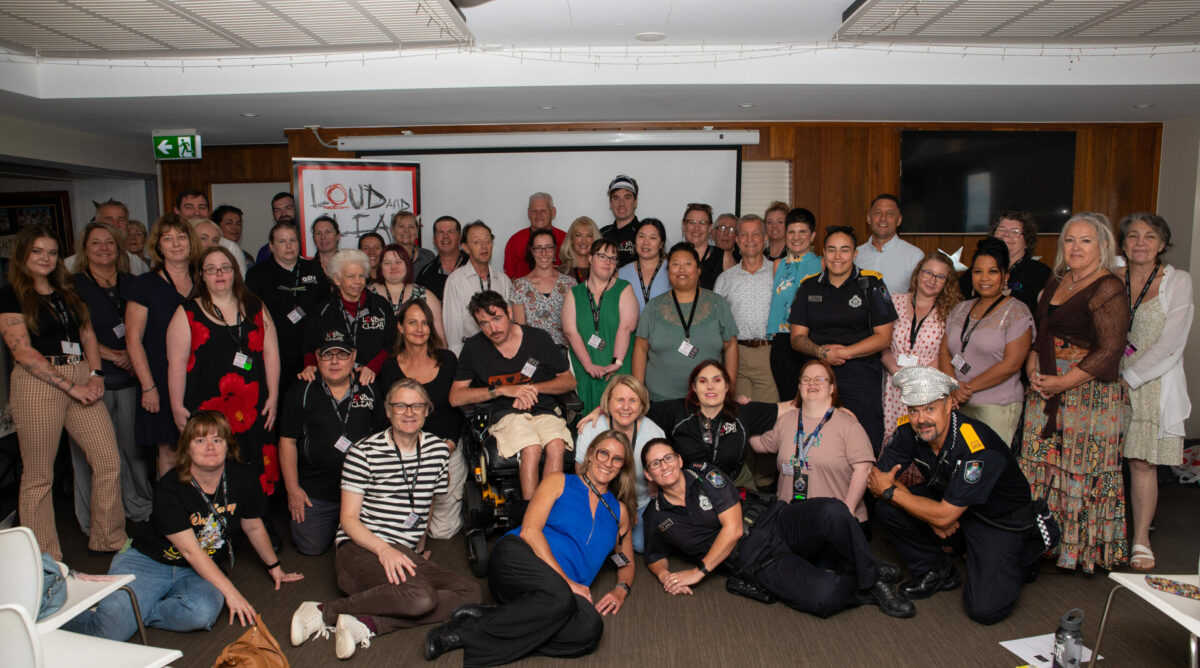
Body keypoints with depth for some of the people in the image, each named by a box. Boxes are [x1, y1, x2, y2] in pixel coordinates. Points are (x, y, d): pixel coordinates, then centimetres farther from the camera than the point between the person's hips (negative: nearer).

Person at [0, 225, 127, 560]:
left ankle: (109, 540, 17)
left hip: (81, 379, 5)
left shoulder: (67, 291, 16)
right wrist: (71, 386, -14)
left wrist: (95, 375, -2)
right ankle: (44, 559, 17)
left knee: (109, 461, 2)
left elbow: (88, 335, 15)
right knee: (38, 475, 4)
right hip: (36, 384, -5)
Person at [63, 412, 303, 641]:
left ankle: (130, 613, -10)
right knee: (108, 632, -25)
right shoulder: (169, 488, -16)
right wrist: (230, 591, -23)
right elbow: (191, 550, -19)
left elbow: (254, 527, 11)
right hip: (148, 561, -2)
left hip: (201, 572, 3)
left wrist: (274, 567, 21)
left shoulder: (242, 478, -6)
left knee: (203, 613, -33)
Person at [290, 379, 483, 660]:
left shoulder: (438, 450, 10)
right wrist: (383, 549, -20)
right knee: (421, 597, -34)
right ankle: (324, 612, -17)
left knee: (472, 592, -19)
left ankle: (368, 623, -23)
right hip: (361, 550, -6)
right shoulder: (364, 452, -3)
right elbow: (348, 518, -5)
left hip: (405, 555, 6)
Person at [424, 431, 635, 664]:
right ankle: (472, 627, -24)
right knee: (559, 598, -40)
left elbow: (627, 561, 32)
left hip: (565, 589, 4)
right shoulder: (559, 482, 11)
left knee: (591, 629, -33)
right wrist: (566, 581, -12)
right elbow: (529, 530, -2)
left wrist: (621, 590, 7)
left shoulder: (618, 510, 24)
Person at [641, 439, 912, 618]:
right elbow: (654, 557, 22)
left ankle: (869, 576, -9)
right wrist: (665, 575, -4)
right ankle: (865, 587, 2)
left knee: (832, 511, -33)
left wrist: (699, 571, -10)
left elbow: (733, 528, -8)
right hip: (757, 563, 0)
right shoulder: (656, 516, 6)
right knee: (823, 595, -31)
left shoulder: (703, 473, -2)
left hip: (775, 523, 0)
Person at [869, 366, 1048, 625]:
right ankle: (938, 572, 5)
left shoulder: (978, 449, -32)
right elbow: (878, 477, -11)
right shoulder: (910, 432, -15)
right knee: (887, 509, -17)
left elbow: (944, 516, -30)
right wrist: (931, 515, -20)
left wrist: (891, 491, -21)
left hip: (1001, 520, -5)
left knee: (984, 609, -18)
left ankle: (1029, 549, 9)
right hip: (946, 504, 5)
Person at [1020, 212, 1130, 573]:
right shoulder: (1055, 282, 13)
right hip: (1045, 392, 7)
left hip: (1088, 393, -7)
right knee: (1042, 467, 9)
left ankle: (1081, 546, 15)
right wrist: (1033, 371, 1)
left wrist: (1062, 383, -16)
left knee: (1081, 470, 1)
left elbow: (1110, 350, -16)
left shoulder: (1108, 289, -11)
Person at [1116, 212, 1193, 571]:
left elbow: (1170, 345, -7)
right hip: (1108, 380, 2)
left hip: (1153, 382, -2)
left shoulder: (1177, 281, 0)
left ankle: (1141, 538, 12)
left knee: (1142, 462, -2)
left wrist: (1129, 378, -12)